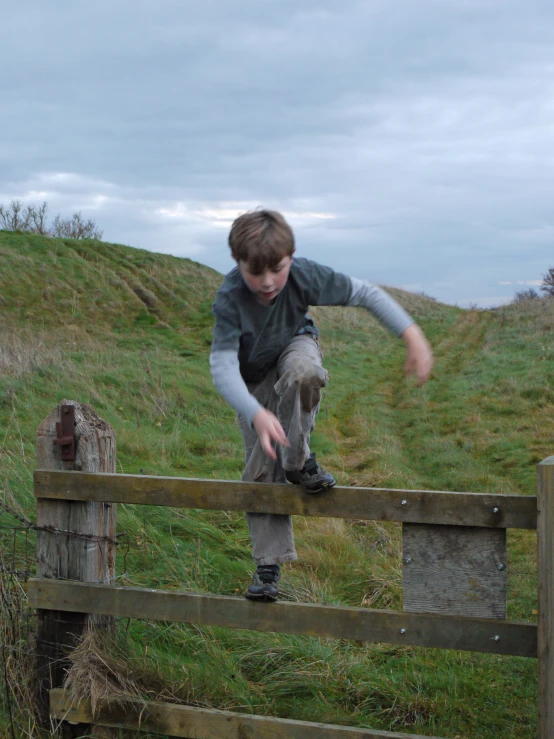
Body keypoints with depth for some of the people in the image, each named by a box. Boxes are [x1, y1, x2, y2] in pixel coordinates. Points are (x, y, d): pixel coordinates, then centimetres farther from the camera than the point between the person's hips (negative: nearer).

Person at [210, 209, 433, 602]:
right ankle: (269, 565, 6)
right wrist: (257, 414, -55)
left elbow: (365, 293, -22)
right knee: (261, 467, -7)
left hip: (294, 346, 1)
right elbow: (222, 365, -40)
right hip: (255, 377, 0)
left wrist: (412, 334, -30)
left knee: (301, 371, -39)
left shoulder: (304, 275, -32)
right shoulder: (229, 300, -36)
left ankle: (298, 462, -16)